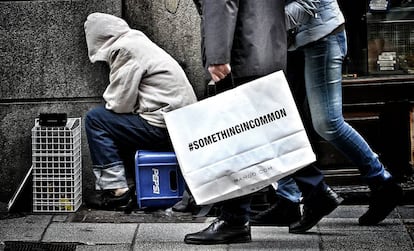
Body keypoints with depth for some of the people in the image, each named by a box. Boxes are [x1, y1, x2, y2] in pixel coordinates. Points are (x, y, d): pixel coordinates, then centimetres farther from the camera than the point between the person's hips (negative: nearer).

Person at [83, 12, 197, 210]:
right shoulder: (137, 41, 19)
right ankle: (129, 183, 20)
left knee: (95, 119, -1)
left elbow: (121, 103, -13)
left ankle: (115, 188, -4)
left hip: (164, 127, -10)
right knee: (115, 122, 24)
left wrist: (109, 103, 6)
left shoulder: (124, 49, -11)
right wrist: (112, 102, 13)